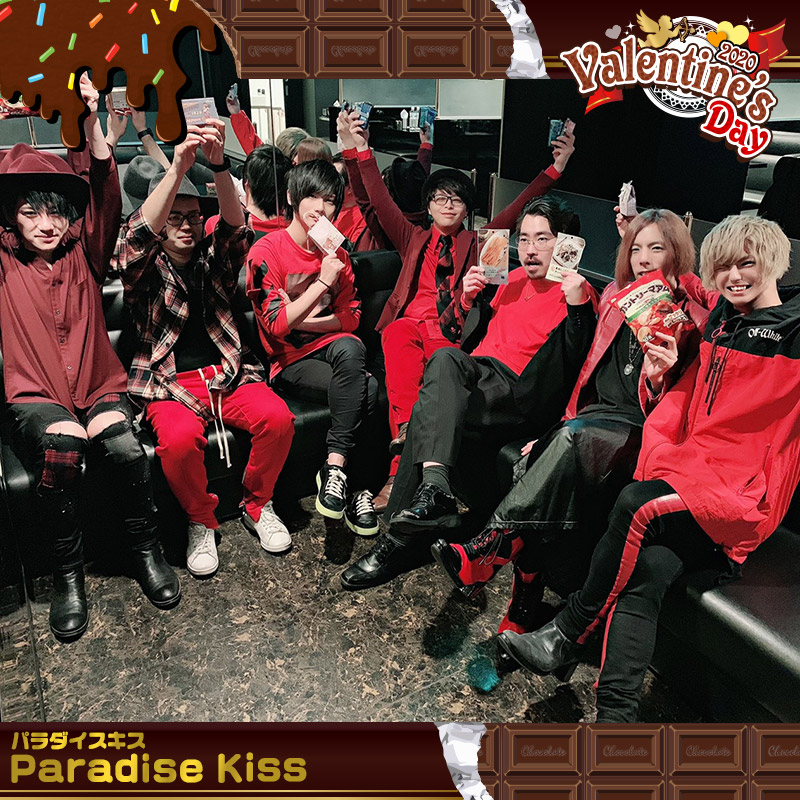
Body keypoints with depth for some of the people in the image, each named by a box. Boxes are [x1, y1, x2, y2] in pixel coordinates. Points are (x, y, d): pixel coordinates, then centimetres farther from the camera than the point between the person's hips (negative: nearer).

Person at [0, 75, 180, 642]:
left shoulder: (85, 254, 10)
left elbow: (107, 195, -3)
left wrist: (92, 121, -15)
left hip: (98, 384, 1)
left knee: (127, 449, -30)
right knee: (60, 451, -33)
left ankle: (146, 550, -5)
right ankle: (68, 573, -12)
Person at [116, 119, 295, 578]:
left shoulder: (213, 261, 12)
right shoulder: (146, 270, 6)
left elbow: (235, 227, -9)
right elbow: (138, 239, -18)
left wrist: (219, 165, -29)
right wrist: (178, 167, -29)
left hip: (229, 373, 3)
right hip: (169, 384, -2)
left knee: (278, 418, -26)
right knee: (178, 440, -34)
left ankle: (257, 505, 2)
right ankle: (201, 523, -4)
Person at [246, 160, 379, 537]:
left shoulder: (336, 251, 10)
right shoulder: (267, 251, -6)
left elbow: (351, 316, 7)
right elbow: (276, 326, -14)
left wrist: (302, 322, -8)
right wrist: (322, 283, -17)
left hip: (331, 348, 5)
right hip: (290, 362, -4)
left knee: (349, 348, -32)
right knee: (366, 389, -29)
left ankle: (334, 467, -25)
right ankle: (355, 487, -17)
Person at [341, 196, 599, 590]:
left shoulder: (579, 292, 4)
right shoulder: (514, 280, 25)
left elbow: (574, 365, -11)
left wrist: (577, 305, -21)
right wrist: (468, 299, 12)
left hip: (519, 396, -5)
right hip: (479, 376, 6)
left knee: (430, 411, -31)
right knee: (445, 358, -31)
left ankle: (400, 536, -32)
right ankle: (434, 489, -44)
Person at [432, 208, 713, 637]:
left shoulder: (697, 315, 0)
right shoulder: (616, 297, 16)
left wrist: (659, 379, -24)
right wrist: (561, 429, 6)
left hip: (644, 432, -4)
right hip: (596, 417, 5)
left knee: (575, 439, -35)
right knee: (545, 453, -28)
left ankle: (484, 552, -32)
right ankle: (522, 609, -27)